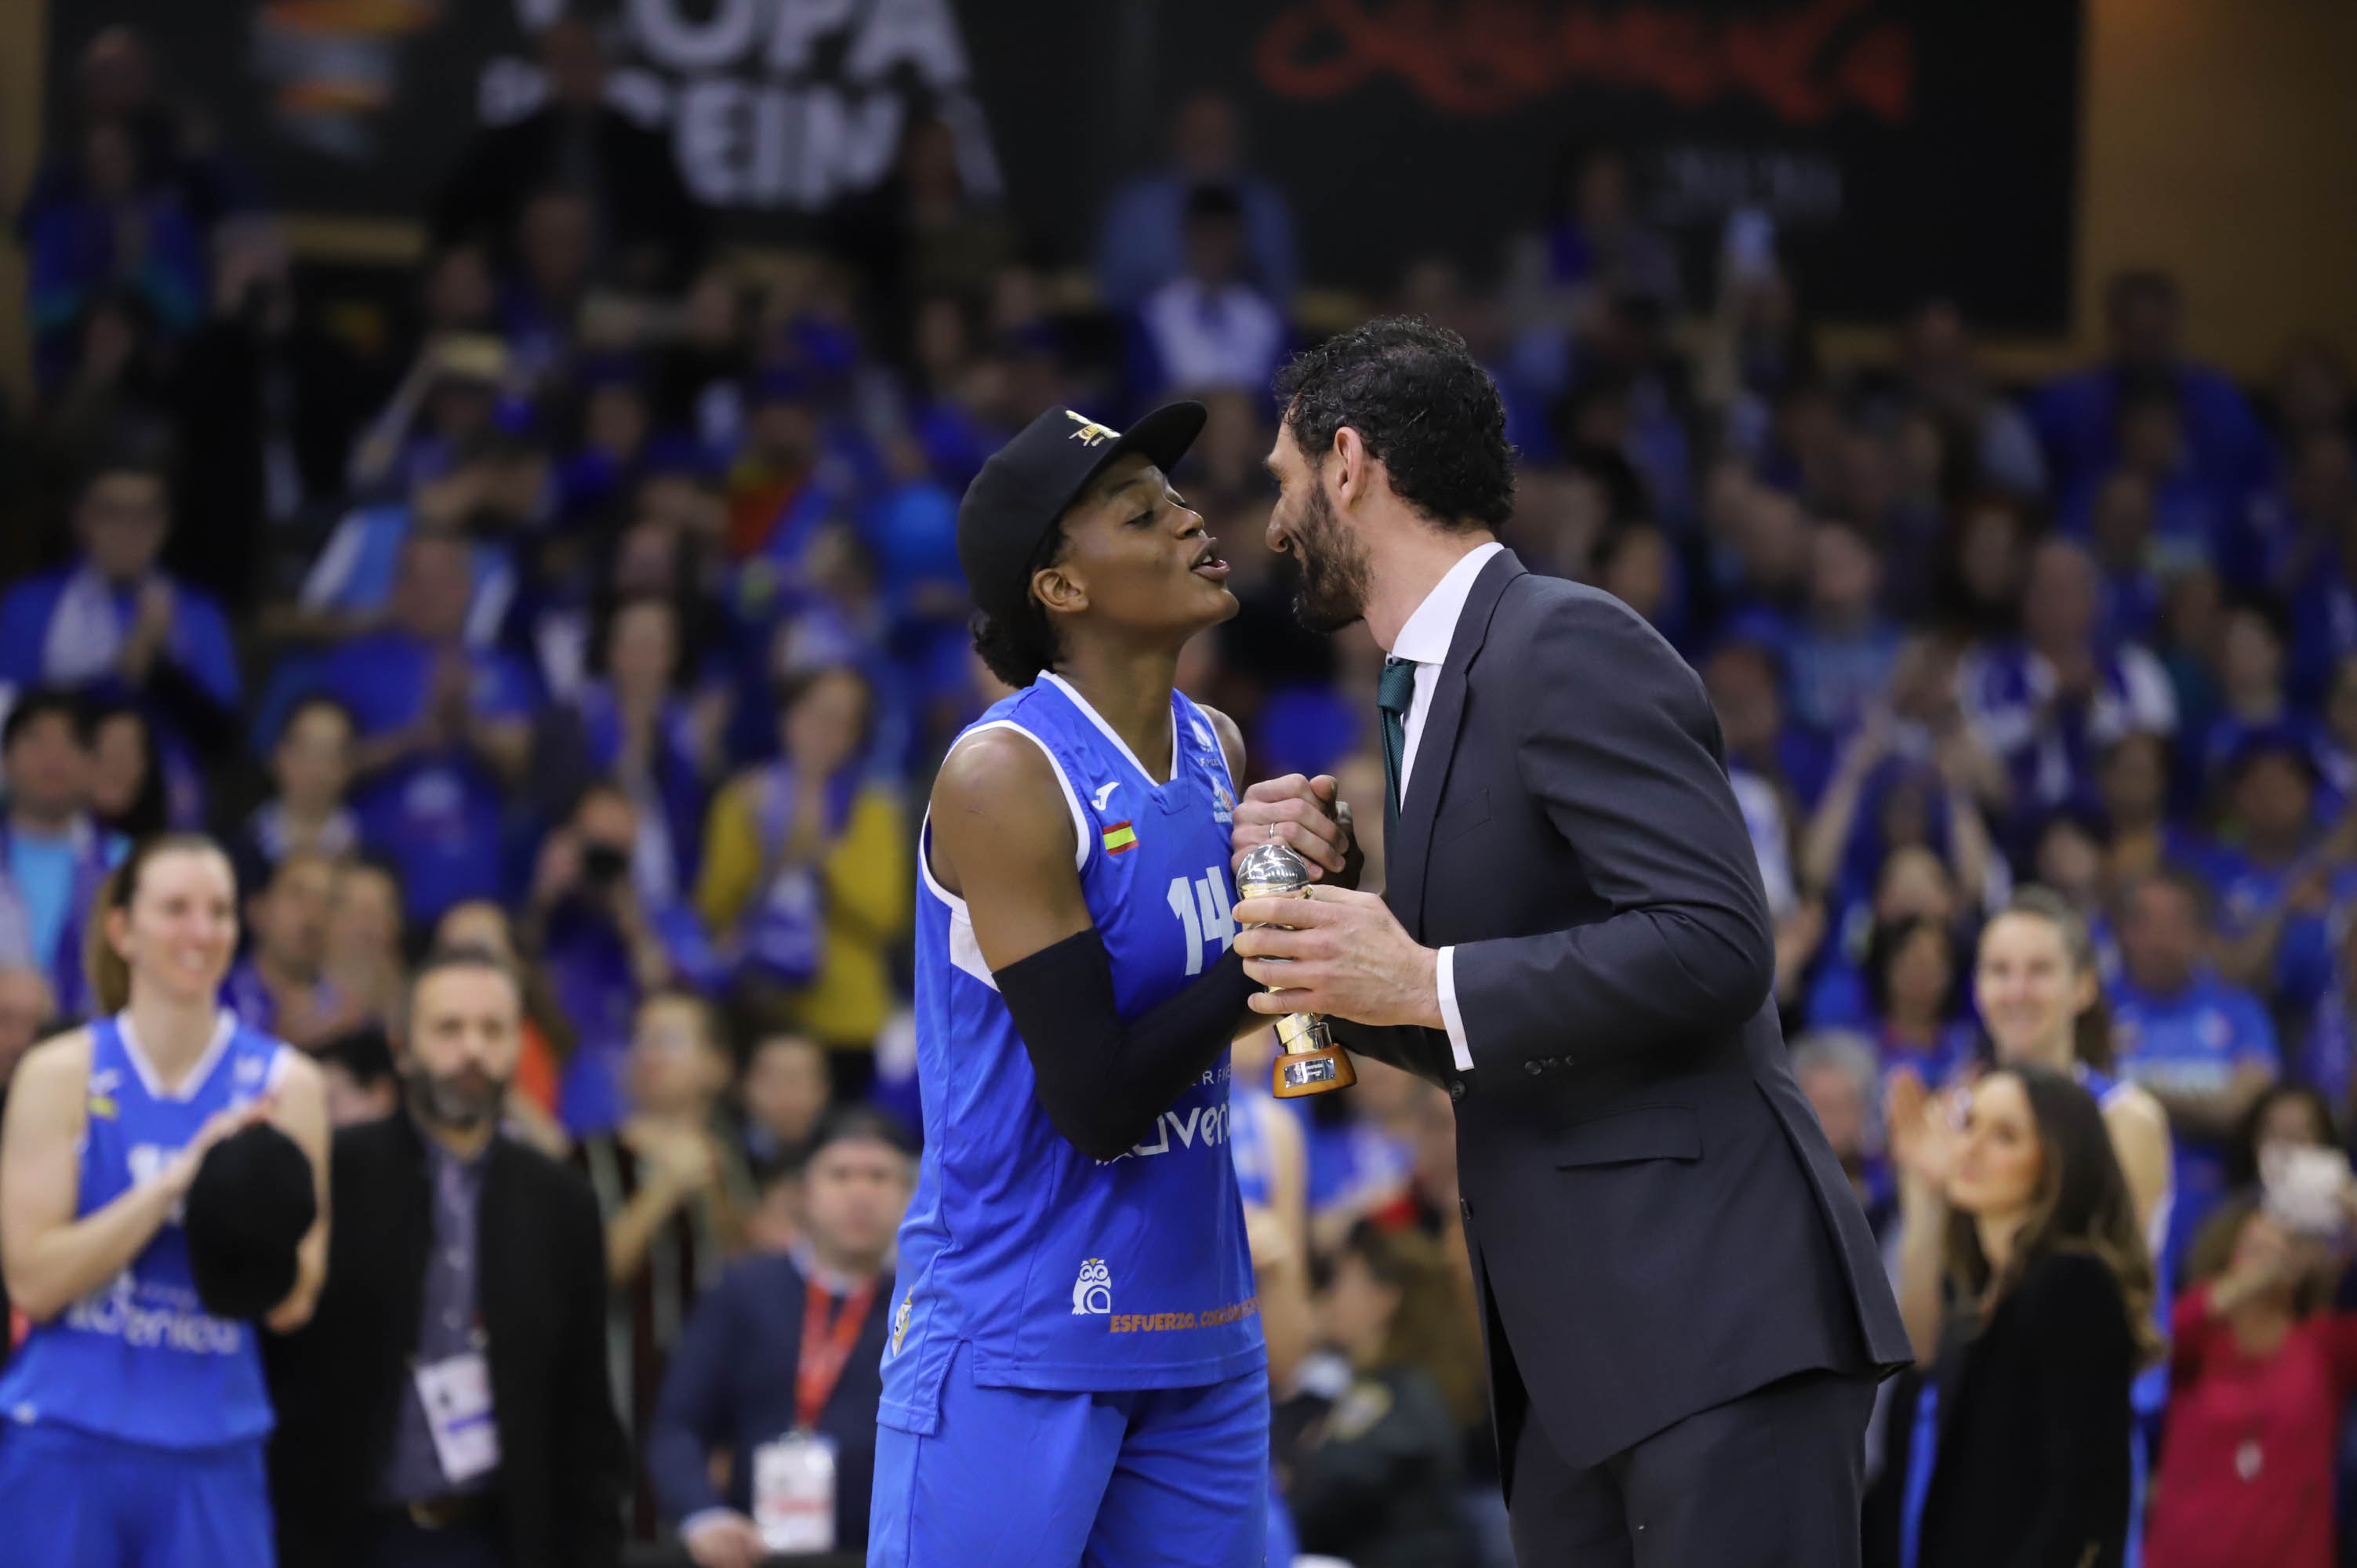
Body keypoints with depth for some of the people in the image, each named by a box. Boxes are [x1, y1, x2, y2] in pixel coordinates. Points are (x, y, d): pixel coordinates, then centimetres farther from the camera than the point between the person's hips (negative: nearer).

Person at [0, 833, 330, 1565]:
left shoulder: (284, 1084, 3)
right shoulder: (60, 1073, -1)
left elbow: (288, 1305, 0)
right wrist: (175, 1180, -18)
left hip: (211, 1451, 1)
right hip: (65, 1444, -1)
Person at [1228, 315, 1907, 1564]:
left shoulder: (1568, 647, -10)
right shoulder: (1435, 689, 20)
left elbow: (1715, 941, -20)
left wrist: (1426, 986, -19)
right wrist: (1330, 895, 7)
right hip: (1575, 1356, 10)